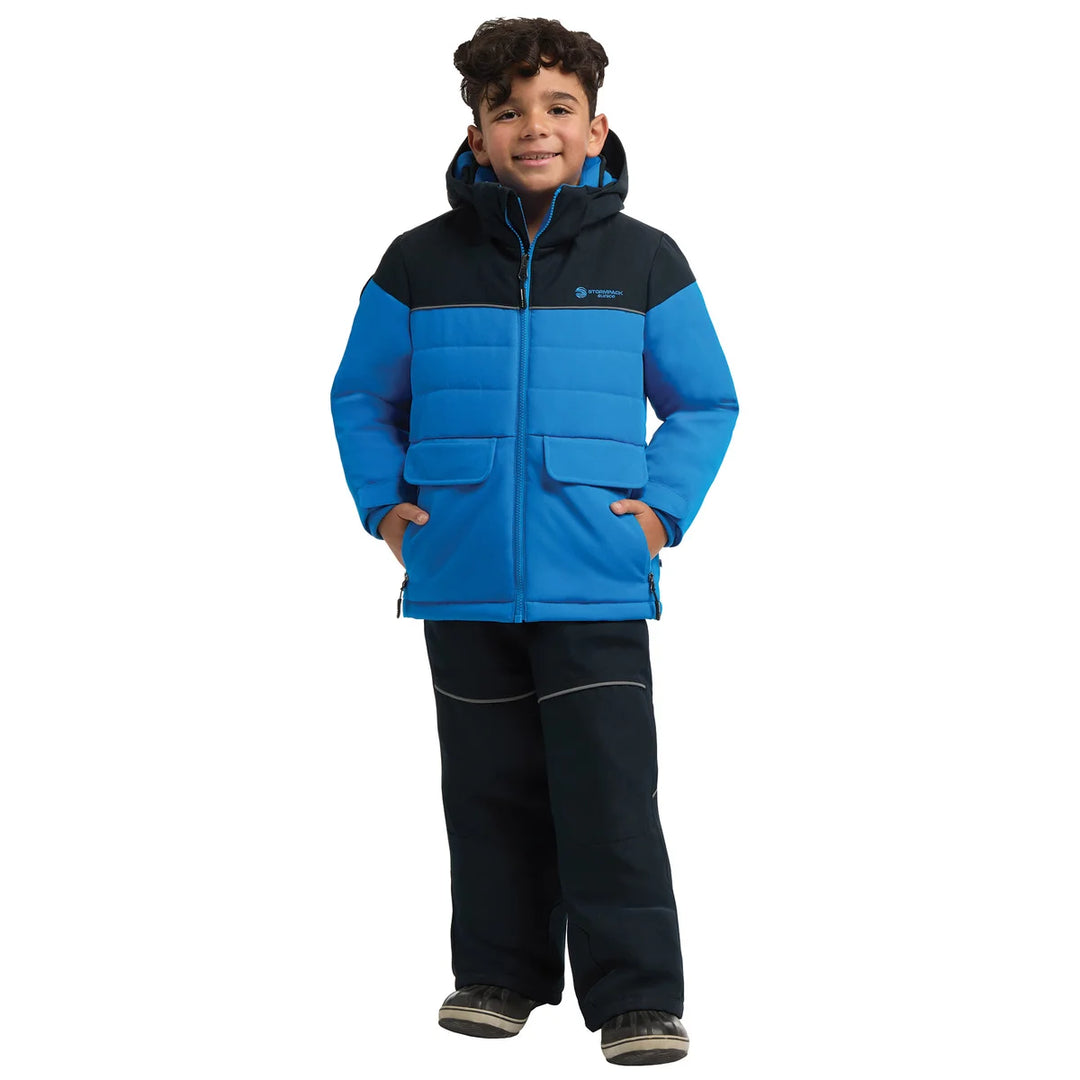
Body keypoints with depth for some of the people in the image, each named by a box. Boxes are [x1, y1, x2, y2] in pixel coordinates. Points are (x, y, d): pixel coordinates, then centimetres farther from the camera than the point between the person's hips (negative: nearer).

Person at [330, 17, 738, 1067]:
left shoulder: (645, 262, 2)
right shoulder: (421, 262, 3)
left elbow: (705, 403, 12)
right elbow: (361, 396, 16)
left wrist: (663, 506, -1)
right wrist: (385, 504, 3)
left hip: (596, 585, -2)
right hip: (461, 584, 2)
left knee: (610, 792, -5)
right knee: (490, 790, 11)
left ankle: (638, 999, 2)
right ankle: (499, 974, 24)